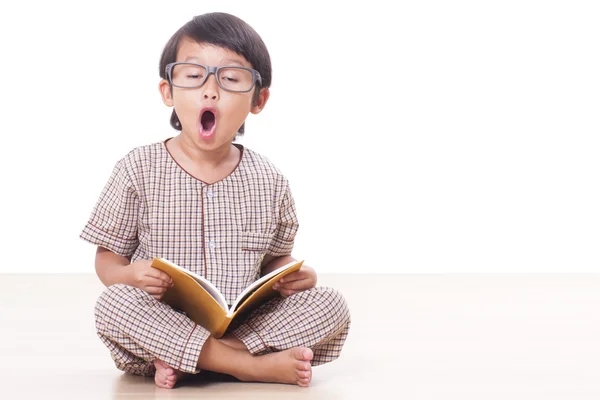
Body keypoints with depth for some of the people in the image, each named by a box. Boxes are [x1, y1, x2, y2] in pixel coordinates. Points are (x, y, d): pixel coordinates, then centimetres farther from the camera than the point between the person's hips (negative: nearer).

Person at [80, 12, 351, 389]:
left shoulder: (269, 181, 6)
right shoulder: (139, 169, -1)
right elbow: (107, 258, 3)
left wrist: (295, 275, -8)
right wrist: (129, 275, -21)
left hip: (244, 324, 3)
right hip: (161, 329, -2)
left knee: (332, 304, -17)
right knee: (114, 303, -33)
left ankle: (183, 363, -23)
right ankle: (253, 365, -27)